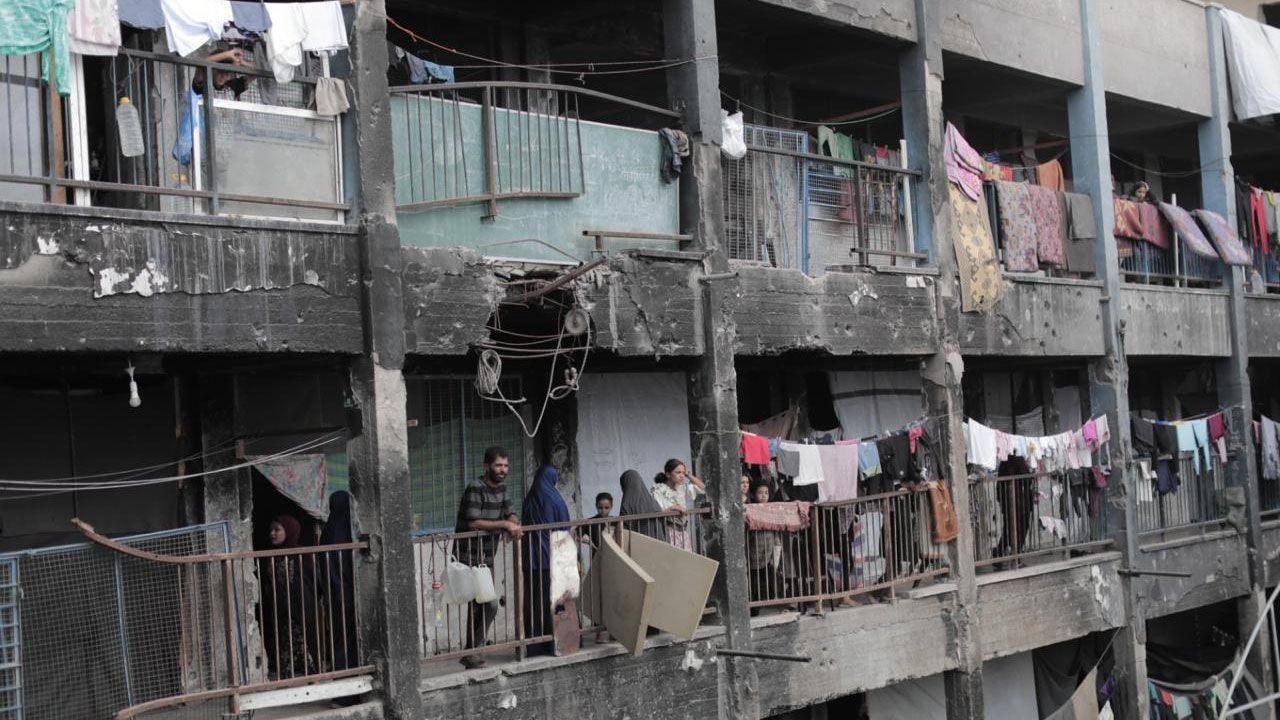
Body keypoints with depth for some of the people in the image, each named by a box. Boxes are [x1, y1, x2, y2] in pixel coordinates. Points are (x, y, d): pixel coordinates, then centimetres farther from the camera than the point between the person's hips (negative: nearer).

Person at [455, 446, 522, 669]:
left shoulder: (500, 487, 9)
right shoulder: (475, 489, -17)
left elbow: (510, 514, 14)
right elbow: (473, 523, -25)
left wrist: (512, 525, -9)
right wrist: (504, 524, -23)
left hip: (486, 557, 9)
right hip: (469, 557, -9)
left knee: (478, 606, 13)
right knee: (489, 605, -14)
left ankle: (472, 653, 21)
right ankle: (473, 652, -4)